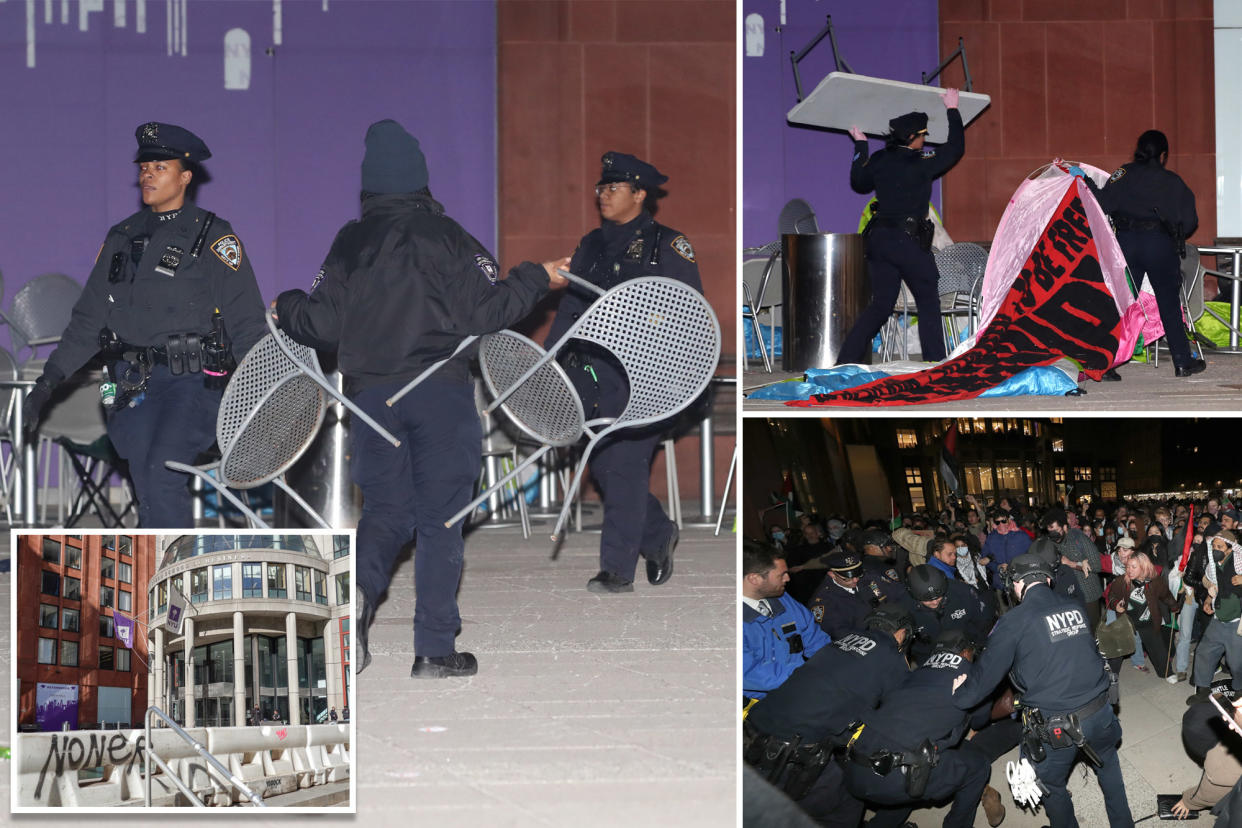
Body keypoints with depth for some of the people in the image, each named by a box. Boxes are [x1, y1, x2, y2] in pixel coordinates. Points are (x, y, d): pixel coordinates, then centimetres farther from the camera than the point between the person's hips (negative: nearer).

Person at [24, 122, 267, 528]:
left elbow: (246, 324, -2)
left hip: (191, 381, -5)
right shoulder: (122, 237, 16)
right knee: (148, 489, 0)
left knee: (162, 475, -22)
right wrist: (47, 383, 12)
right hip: (132, 385, 5)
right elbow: (87, 319, 19)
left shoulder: (213, 238, 1)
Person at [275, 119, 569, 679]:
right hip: (440, 391, -3)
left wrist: (284, 307, 27)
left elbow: (322, 325, 7)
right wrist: (539, 278, 6)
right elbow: (486, 309, -7)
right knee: (440, 518, 3)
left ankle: (359, 588, -20)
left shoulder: (349, 244, 6)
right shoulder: (444, 236, -3)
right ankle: (434, 649, 2)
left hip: (369, 392, 3)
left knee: (385, 508, 12)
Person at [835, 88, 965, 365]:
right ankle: (935, 362, 7)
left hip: (879, 238, 6)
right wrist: (952, 110, 16)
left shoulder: (879, 161, 5)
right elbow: (955, 148, 5)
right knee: (928, 303, 8)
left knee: (880, 304, 11)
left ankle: (847, 358, 2)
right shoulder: (922, 164, -9)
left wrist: (860, 146, 34)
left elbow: (858, 183, 24)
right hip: (909, 241, -6)